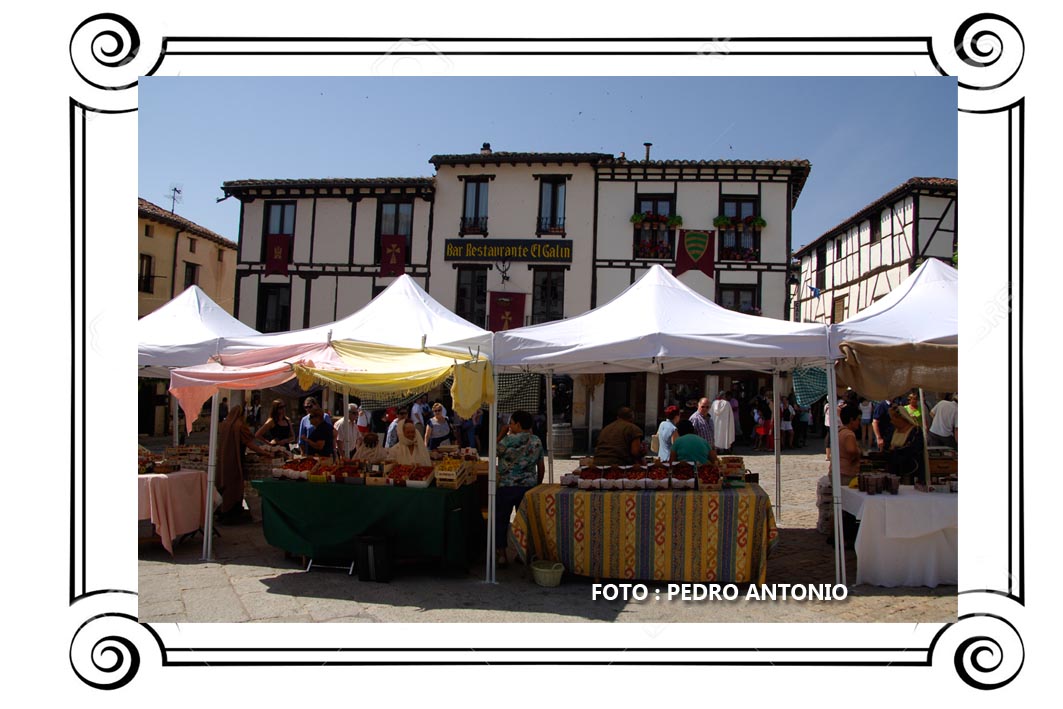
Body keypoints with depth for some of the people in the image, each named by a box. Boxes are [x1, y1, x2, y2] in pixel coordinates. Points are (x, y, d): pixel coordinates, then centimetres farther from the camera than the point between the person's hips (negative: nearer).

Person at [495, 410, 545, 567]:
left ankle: (501, 554, 7)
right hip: (529, 486, 5)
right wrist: (537, 485, 20)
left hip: (507, 486, -5)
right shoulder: (537, 441, 4)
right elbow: (541, 467, 9)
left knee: (501, 520, 7)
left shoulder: (509, 440, -14)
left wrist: (501, 433, 4)